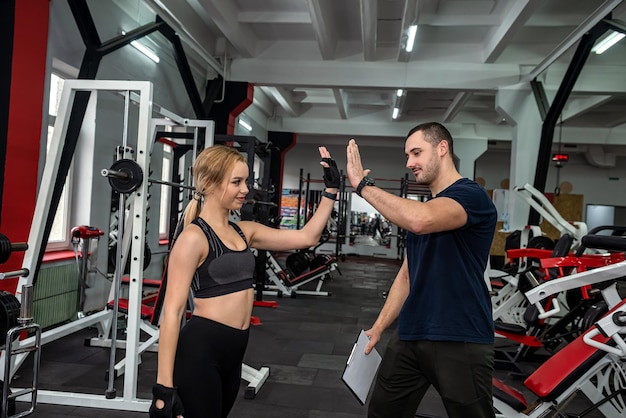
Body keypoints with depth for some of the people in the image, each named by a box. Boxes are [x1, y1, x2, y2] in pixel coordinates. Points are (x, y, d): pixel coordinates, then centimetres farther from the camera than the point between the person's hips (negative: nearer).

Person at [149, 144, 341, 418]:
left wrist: (331, 190, 4)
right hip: (199, 350, -8)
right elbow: (172, 311, -17)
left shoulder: (244, 231, 8)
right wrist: (164, 385, -20)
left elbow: (307, 237, 10)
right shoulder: (193, 237, -14)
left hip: (233, 351, 8)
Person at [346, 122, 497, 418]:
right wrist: (378, 327, 11)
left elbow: (420, 221, -33)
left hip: (460, 342, -7)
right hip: (409, 336, 7)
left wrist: (362, 183, -23)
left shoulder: (471, 196, -12)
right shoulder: (421, 206, 14)